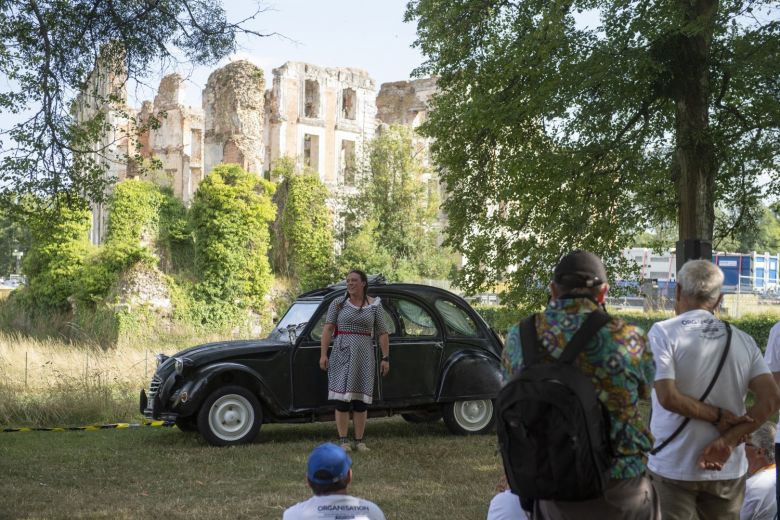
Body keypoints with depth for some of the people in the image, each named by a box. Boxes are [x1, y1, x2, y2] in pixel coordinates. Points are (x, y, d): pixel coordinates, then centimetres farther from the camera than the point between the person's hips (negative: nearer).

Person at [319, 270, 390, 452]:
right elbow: (328, 329, -1)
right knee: (341, 398, -3)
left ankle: (360, 440, 10)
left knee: (361, 399, 3)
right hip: (341, 354, -1)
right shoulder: (338, 303, 3)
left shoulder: (375, 305, 5)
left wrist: (385, 358, -1)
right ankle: (343, 441, 2)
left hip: (364, 355, 1)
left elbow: (382, 334, 5)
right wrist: (323, 354, -8)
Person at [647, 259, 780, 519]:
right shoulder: (743, 340, 5)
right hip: (728, 469, 4)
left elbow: (668, 397, -18)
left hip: (673, 469, -3)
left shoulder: (663, 332, -8)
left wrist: (717, 416, -7)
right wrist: (729, 440, -10)